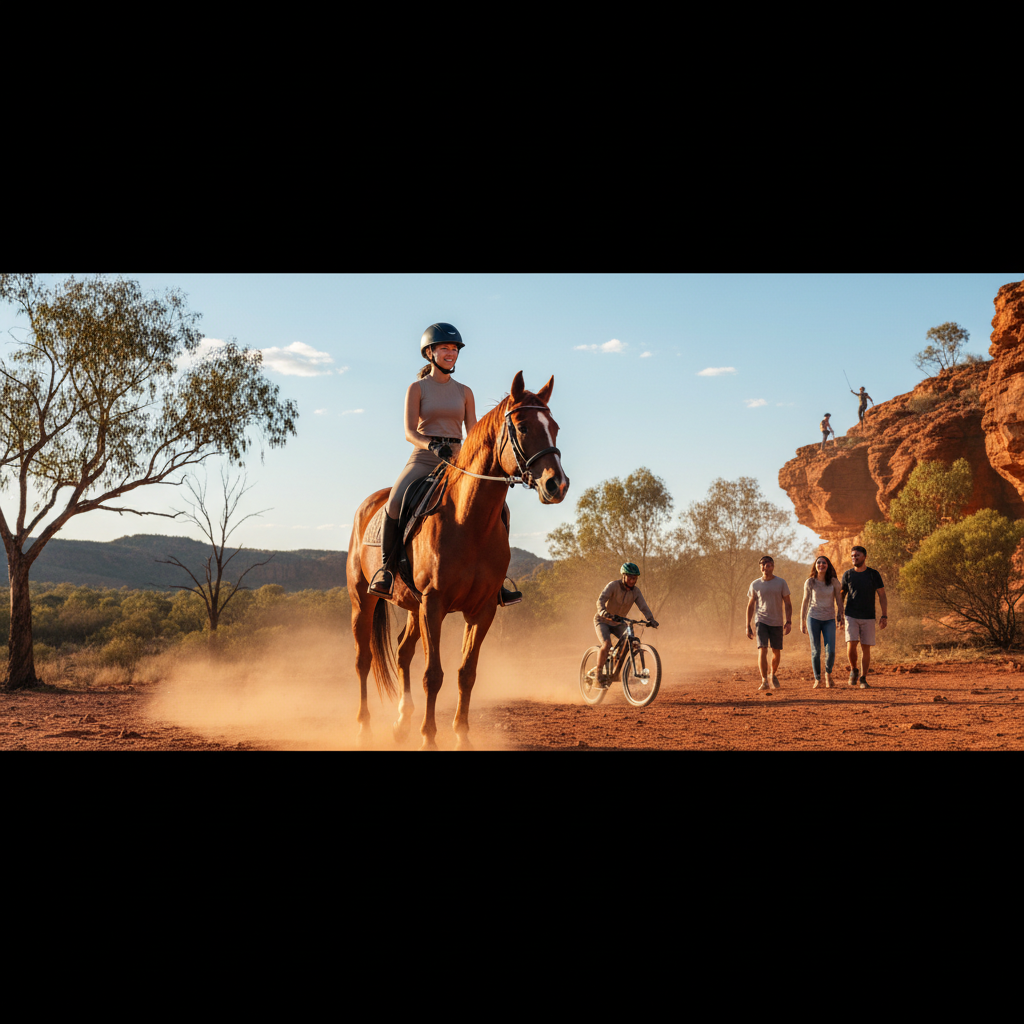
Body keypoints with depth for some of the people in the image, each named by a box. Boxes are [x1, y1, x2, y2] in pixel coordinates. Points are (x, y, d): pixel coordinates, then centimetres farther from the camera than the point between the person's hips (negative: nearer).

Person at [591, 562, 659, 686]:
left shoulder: (635, 591, -7)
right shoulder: (613, 585, -21)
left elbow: (643, 607, -15)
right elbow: (600, 600, -32)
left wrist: (651, 619, -34)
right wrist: (604, 612, -53)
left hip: (618, 624, 5)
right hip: (602, 621, -5)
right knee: (607, 644, -27)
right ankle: (599, 673, -13)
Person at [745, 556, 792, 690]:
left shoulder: (781, 583, 2)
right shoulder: (755, 585, 2)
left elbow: (787, 604, 4)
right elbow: (750, 606, 9)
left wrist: (788, 621, -7)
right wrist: (748, 626, 5)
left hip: (777, 622, 1)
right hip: (761, 621, -1)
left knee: (776, 652, 8)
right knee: (762, 650, -15)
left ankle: (773, 674, 35)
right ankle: (764, 681, -12)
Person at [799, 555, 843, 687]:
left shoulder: (834, 582, -2)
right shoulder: (809, 582, -2)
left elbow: (839, 600, 5)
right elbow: (805, 602, 5)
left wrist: (840, 615, -8)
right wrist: (802, 622, 5)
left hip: (829, 620, 0)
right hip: (813, 618, 0)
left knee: (830, 651, -8)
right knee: (816, 651, -1)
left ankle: (828, 674, 19)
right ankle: (817, 679, 14)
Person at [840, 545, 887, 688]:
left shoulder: (873, 574, -1)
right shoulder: (848, 574, 3)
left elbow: (882, 596, 2)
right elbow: (841, 595, 13)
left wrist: (884, 616, -7)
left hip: (868, 617, 0)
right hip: (851, 616, 0)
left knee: (866, 648, 1)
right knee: (851, 645, -14)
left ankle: (863, 679, 11)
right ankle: (853, 670, 11)